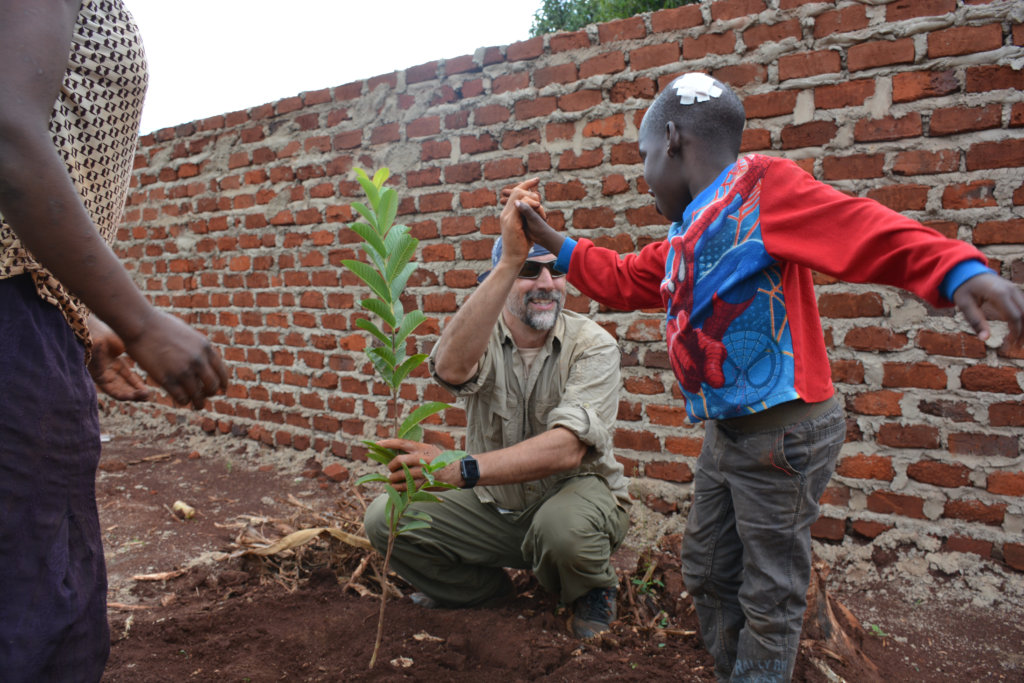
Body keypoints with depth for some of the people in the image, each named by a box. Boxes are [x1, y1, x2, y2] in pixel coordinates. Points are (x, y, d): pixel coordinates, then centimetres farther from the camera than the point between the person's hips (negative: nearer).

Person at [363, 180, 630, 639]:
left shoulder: (593, 345, -17)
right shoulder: (480, 334, -10)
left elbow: (566, 449, -32)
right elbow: (453, 368, -37)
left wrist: (459, 470, -44)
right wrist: (511, 261, -45)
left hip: (575, 491, -3)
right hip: (494, 505, 3)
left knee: (562, 525, -37)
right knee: (385, 517, -11)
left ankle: (592, 591, 2)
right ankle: (483, 588, 16)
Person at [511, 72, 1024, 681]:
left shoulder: (762, 185, -12)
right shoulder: (687, 234, 15)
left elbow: (866, 231, -24)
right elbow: (622, 281, 26)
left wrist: (959, 272, -40)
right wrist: (552, 241, 24)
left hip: (785, 432, -9)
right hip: (726, 433, 9)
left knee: (769, 597, 7)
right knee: (707, 575, 20)